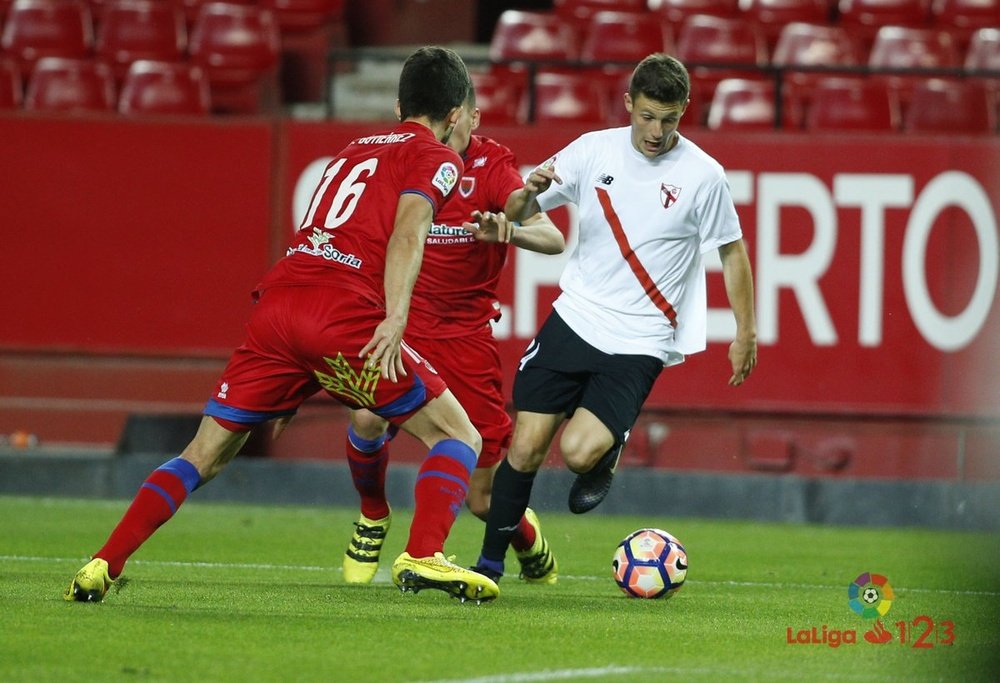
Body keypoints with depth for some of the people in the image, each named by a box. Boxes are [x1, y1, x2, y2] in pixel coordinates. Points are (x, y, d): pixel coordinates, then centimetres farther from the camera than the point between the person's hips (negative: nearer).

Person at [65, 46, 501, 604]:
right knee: (459, 437, 5)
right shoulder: (437, 158, 10)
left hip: (276, 304, 6)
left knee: (205, 455, 13)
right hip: (344, 312, -6)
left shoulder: (355, 150, 31)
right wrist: (395, 318, -22)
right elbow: (407, 231, -9)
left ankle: (104, 565, 4)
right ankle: (423, 556, -15)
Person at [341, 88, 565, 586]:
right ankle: (372, 520, 1)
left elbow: (553, 240, -24)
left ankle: (529, 541, 38)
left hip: (465, 334, -1)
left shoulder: (492, 166, -11)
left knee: (481, 498, 1)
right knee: (367, 418, -30)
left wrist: (508, 230, -45)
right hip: (401, 322, 1)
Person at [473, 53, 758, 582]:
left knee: (578, 452, -19)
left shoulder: (702, 175, -8)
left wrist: (745, 332, 6)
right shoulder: (594, 150, 0)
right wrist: (530, 192, -19)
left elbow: (732, 250, 5)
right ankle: (491, 561, 15)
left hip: (639, 341, -3)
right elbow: (516, 214, 5)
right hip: (574, 317, 3)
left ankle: (608, 449, 17)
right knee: (525, 448, -3)